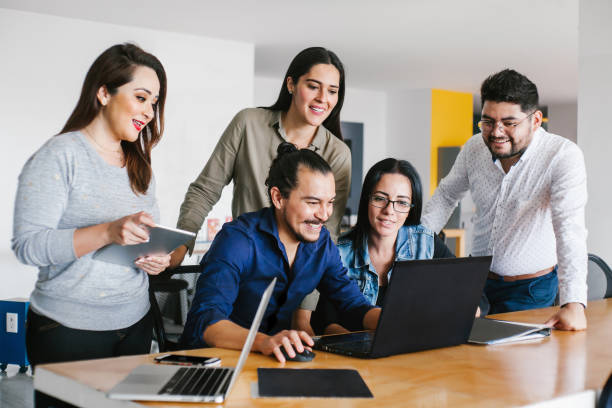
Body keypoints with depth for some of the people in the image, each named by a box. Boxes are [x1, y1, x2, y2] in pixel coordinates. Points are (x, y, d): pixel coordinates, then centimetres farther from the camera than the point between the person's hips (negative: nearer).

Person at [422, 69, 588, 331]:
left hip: (530, 289, -4)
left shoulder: (564, 156, -22)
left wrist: (573, 304, -42)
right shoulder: (475, 148, -7)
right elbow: (447, 194, 12)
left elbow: (570, 229, -32)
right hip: (478, 279, 4)